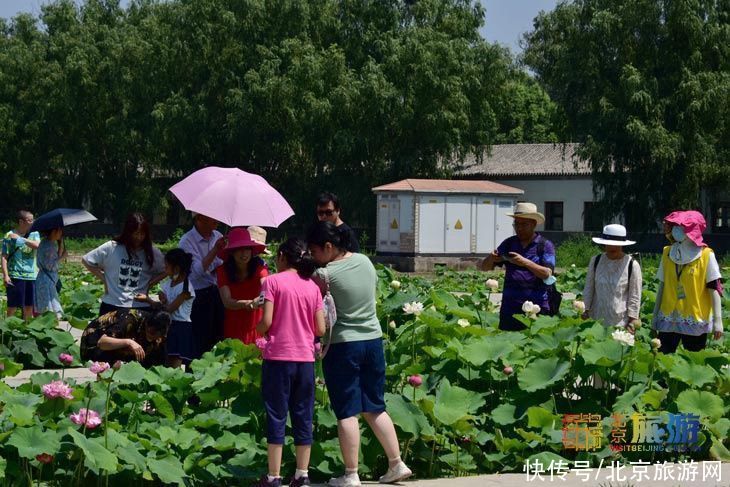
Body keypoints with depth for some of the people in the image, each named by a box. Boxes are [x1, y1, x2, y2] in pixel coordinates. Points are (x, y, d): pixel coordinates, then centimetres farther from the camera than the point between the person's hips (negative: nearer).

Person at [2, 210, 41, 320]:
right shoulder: (9, 236, -3)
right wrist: (5, 275, -14)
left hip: (32, 275, 4)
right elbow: (4, 257, -6)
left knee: (29, 305, 9)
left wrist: (20, 238, -18)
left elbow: (37, 245, -12)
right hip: (16, 275, -4)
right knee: (13, 306, -3)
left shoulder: (34, 234, 10)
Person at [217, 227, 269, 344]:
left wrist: (257, 300, -52)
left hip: (256, 325, -1)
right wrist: (247, 304, -39)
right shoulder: (224, 270, -10)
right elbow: (227, 302, -19)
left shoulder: (259, 266, -11)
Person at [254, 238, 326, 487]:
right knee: (303, 416, 10)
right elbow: (320, 329, 3)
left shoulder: (273, 281, -5)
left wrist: (259, 330, 9)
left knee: (277, 415, 1)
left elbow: (266, 322, -12)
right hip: (305, 358, 4)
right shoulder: (312, 286, 6)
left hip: (278, 357, -3)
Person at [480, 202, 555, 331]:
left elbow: (547, 274, -10)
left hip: (536, 307, -3)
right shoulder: (509, 244, 14)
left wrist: (525, 262, -24)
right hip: (510, 308, 4)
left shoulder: (545, 245, 3)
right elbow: (485, 267, 13)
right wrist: (491, 258, -10)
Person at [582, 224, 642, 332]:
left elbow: (635, 297, -1)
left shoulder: (632, 265, -5)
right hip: (597, 320, 3)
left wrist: (632, 321, -4)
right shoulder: (596, 261, 4)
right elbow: (588, 289, 12)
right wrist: (586, 311, 7)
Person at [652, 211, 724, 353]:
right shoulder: (668, 253, 4)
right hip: (669, 319, 3)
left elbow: (714, 288, -7)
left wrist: (718, 320, -12)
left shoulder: (706, 255, -7)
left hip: (695, 321, -3)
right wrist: (655, 315, 13)